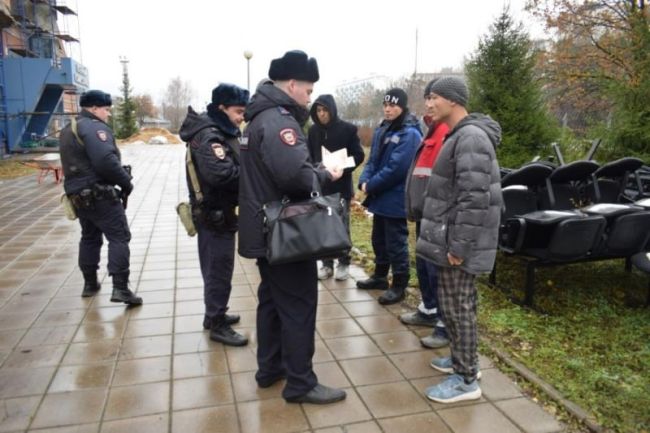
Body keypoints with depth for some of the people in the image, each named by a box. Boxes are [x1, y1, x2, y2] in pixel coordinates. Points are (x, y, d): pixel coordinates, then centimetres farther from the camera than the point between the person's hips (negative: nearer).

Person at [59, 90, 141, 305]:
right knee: (119, 237, -7)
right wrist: (126, 182, -14)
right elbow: (105, 161, -27)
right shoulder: (94, 127, -13)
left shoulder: (69, 130, 19)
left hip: (78, 194, 10)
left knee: (90, 237, 20)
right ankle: (120, 288, -12)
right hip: (99, 194, -10)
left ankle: (90, 284, 28)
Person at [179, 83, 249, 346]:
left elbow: (233, 166, 14)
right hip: (215, 213, -10)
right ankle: (217, 325, 10)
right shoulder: (209, 136, -20)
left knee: (216, 267, 19)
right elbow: (221, 174, -33)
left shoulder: (223, 132, 13)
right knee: (219, 269, -1)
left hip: (219, 211, 10)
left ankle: (214, 314, 34)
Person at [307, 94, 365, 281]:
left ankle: (343, 263, 19)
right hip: (320, 186, 3)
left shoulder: (347, 129, -5)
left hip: (341, 185, -3)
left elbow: (359, 155, -5)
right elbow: (308, 156, 10)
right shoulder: (313, 130, 5)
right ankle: (327, 264, 20)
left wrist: (342, 169, -19)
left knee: (342, 226, 6)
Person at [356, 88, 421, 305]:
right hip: (380, 196, 8)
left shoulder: (410, 134, -16)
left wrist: (371, 186, -16)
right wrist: (365, 180, -8)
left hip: (396, 199, -8)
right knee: (379, 239, 19)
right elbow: (373, 160, 11)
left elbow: (396, 169, -23)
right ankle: (380, 276, 36)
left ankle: (399, 285, 15)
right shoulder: (381, 130, 11)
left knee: (396, 243, 2)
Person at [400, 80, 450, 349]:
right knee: (423, 265, 19)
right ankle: (429, 311, 34)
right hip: (425, 212, 10)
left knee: (438, 270, -3)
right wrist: (414, 206, 21)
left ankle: (446, 324, 8)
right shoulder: (432, 131, 18)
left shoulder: (452, 133, -15)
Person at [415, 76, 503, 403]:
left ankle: (466, 380, 12)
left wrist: (459, 245, -23)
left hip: (458, 241, -10)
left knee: (457, 307, 0)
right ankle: (461, 359, 35)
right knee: (455, 304, 19)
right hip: (450, 236, 10)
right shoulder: (460, 135, 14)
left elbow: (475, 198, -25)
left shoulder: (471, 137, -19)